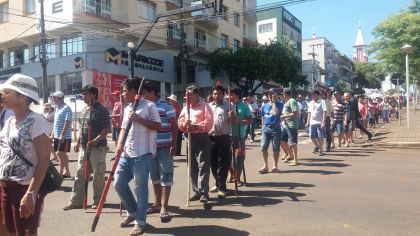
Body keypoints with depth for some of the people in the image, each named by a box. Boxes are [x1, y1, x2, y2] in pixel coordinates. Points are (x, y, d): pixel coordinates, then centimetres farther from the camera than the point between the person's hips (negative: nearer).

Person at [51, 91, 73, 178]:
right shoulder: (57, 108, 15)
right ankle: (65, 171, 17)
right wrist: (52, 134, 17)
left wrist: (62, 135, -22)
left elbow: (67, 122, -19)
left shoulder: (66, 108, -12)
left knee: (61, 153, -6)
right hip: (57, 136, 8)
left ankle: (61, 172, 3)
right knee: (61, 154, 10)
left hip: (64, 136, -8)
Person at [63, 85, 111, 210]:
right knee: (79, 174, 10)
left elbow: (107, 129, -15)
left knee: (98, 175, 3)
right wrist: (78, 142, 16)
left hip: (97, 147, -8)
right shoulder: (84, 110, 14)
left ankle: (97, 201, 16)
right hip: (84, 147, 8)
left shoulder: (102, 110, -11)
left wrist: (95, 140, -23)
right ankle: (76, 201, 18)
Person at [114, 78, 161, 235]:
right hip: (126, 154, 8)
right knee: (119, 184, 9)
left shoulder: (149, 106, -7)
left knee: (140, 189, 0)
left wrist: (138, 118, -18)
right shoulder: (127, 108, 17)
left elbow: (157, 126, -12)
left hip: (142, 155, -8)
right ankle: (132, 212, 31)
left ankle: (140, 222, 14)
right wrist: (119, 144, 4)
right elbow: (123, 128, 20)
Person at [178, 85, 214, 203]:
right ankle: (196, 191, 17)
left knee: (203, 166, -8)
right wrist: (184, 124, -10)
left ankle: (204, 193, -7)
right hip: (189, 138, 7)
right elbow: (179, 122, 13)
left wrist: (196, 126, -21)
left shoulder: (204, 105, -2)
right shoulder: (186, 107, 17)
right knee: (192, 166, 9)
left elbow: (209, 122, -12)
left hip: (202, 137, -6)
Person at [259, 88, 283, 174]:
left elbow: (275, 112, -21)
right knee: (263, 147, -2)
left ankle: (275, 166, 16)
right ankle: (265, 166, 9)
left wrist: (274, 101, -12)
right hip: (266, 128, 3)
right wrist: (263, 127, 10)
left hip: (275, 128, -3)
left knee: (276, 148, 4)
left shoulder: (279, 104, -2)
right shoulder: (264, 106, 10)